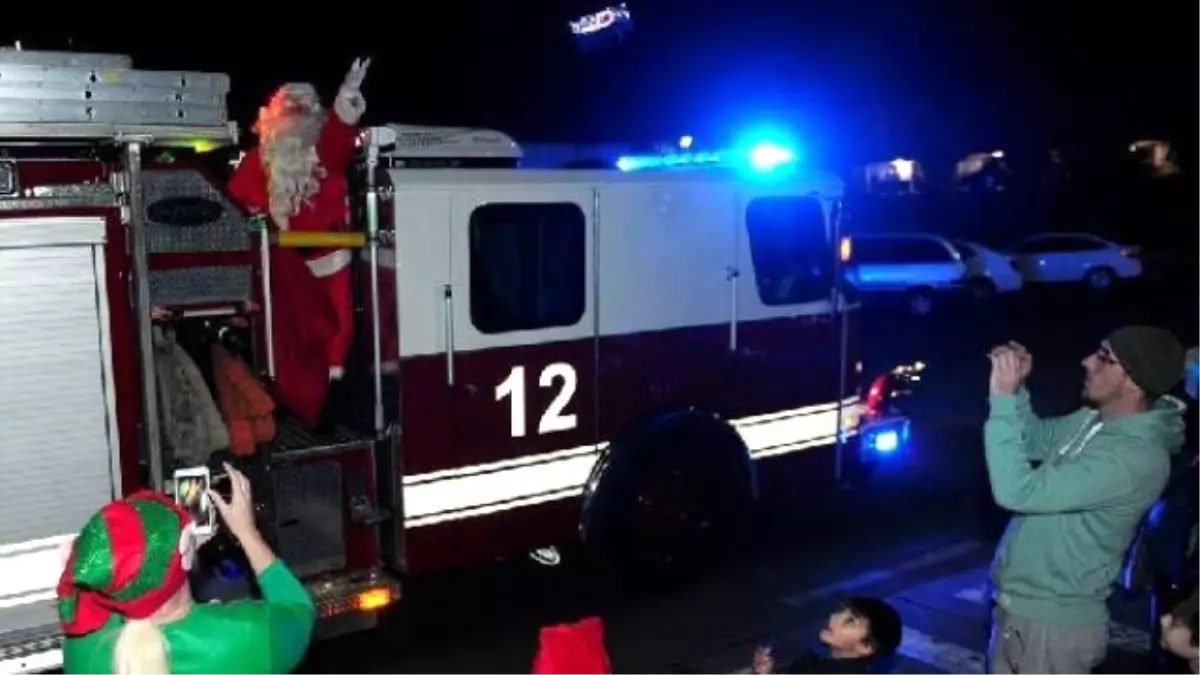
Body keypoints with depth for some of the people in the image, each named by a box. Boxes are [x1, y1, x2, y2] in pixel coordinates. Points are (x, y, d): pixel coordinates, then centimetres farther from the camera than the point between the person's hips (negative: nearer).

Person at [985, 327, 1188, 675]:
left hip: (1052, 622, -8)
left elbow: (1017, 491, -33)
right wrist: (1017, 390, -2)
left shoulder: (1136, 457, -29)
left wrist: (1003, 400, -29)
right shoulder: (1093, 419, -2)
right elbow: (1036, 440, 17)